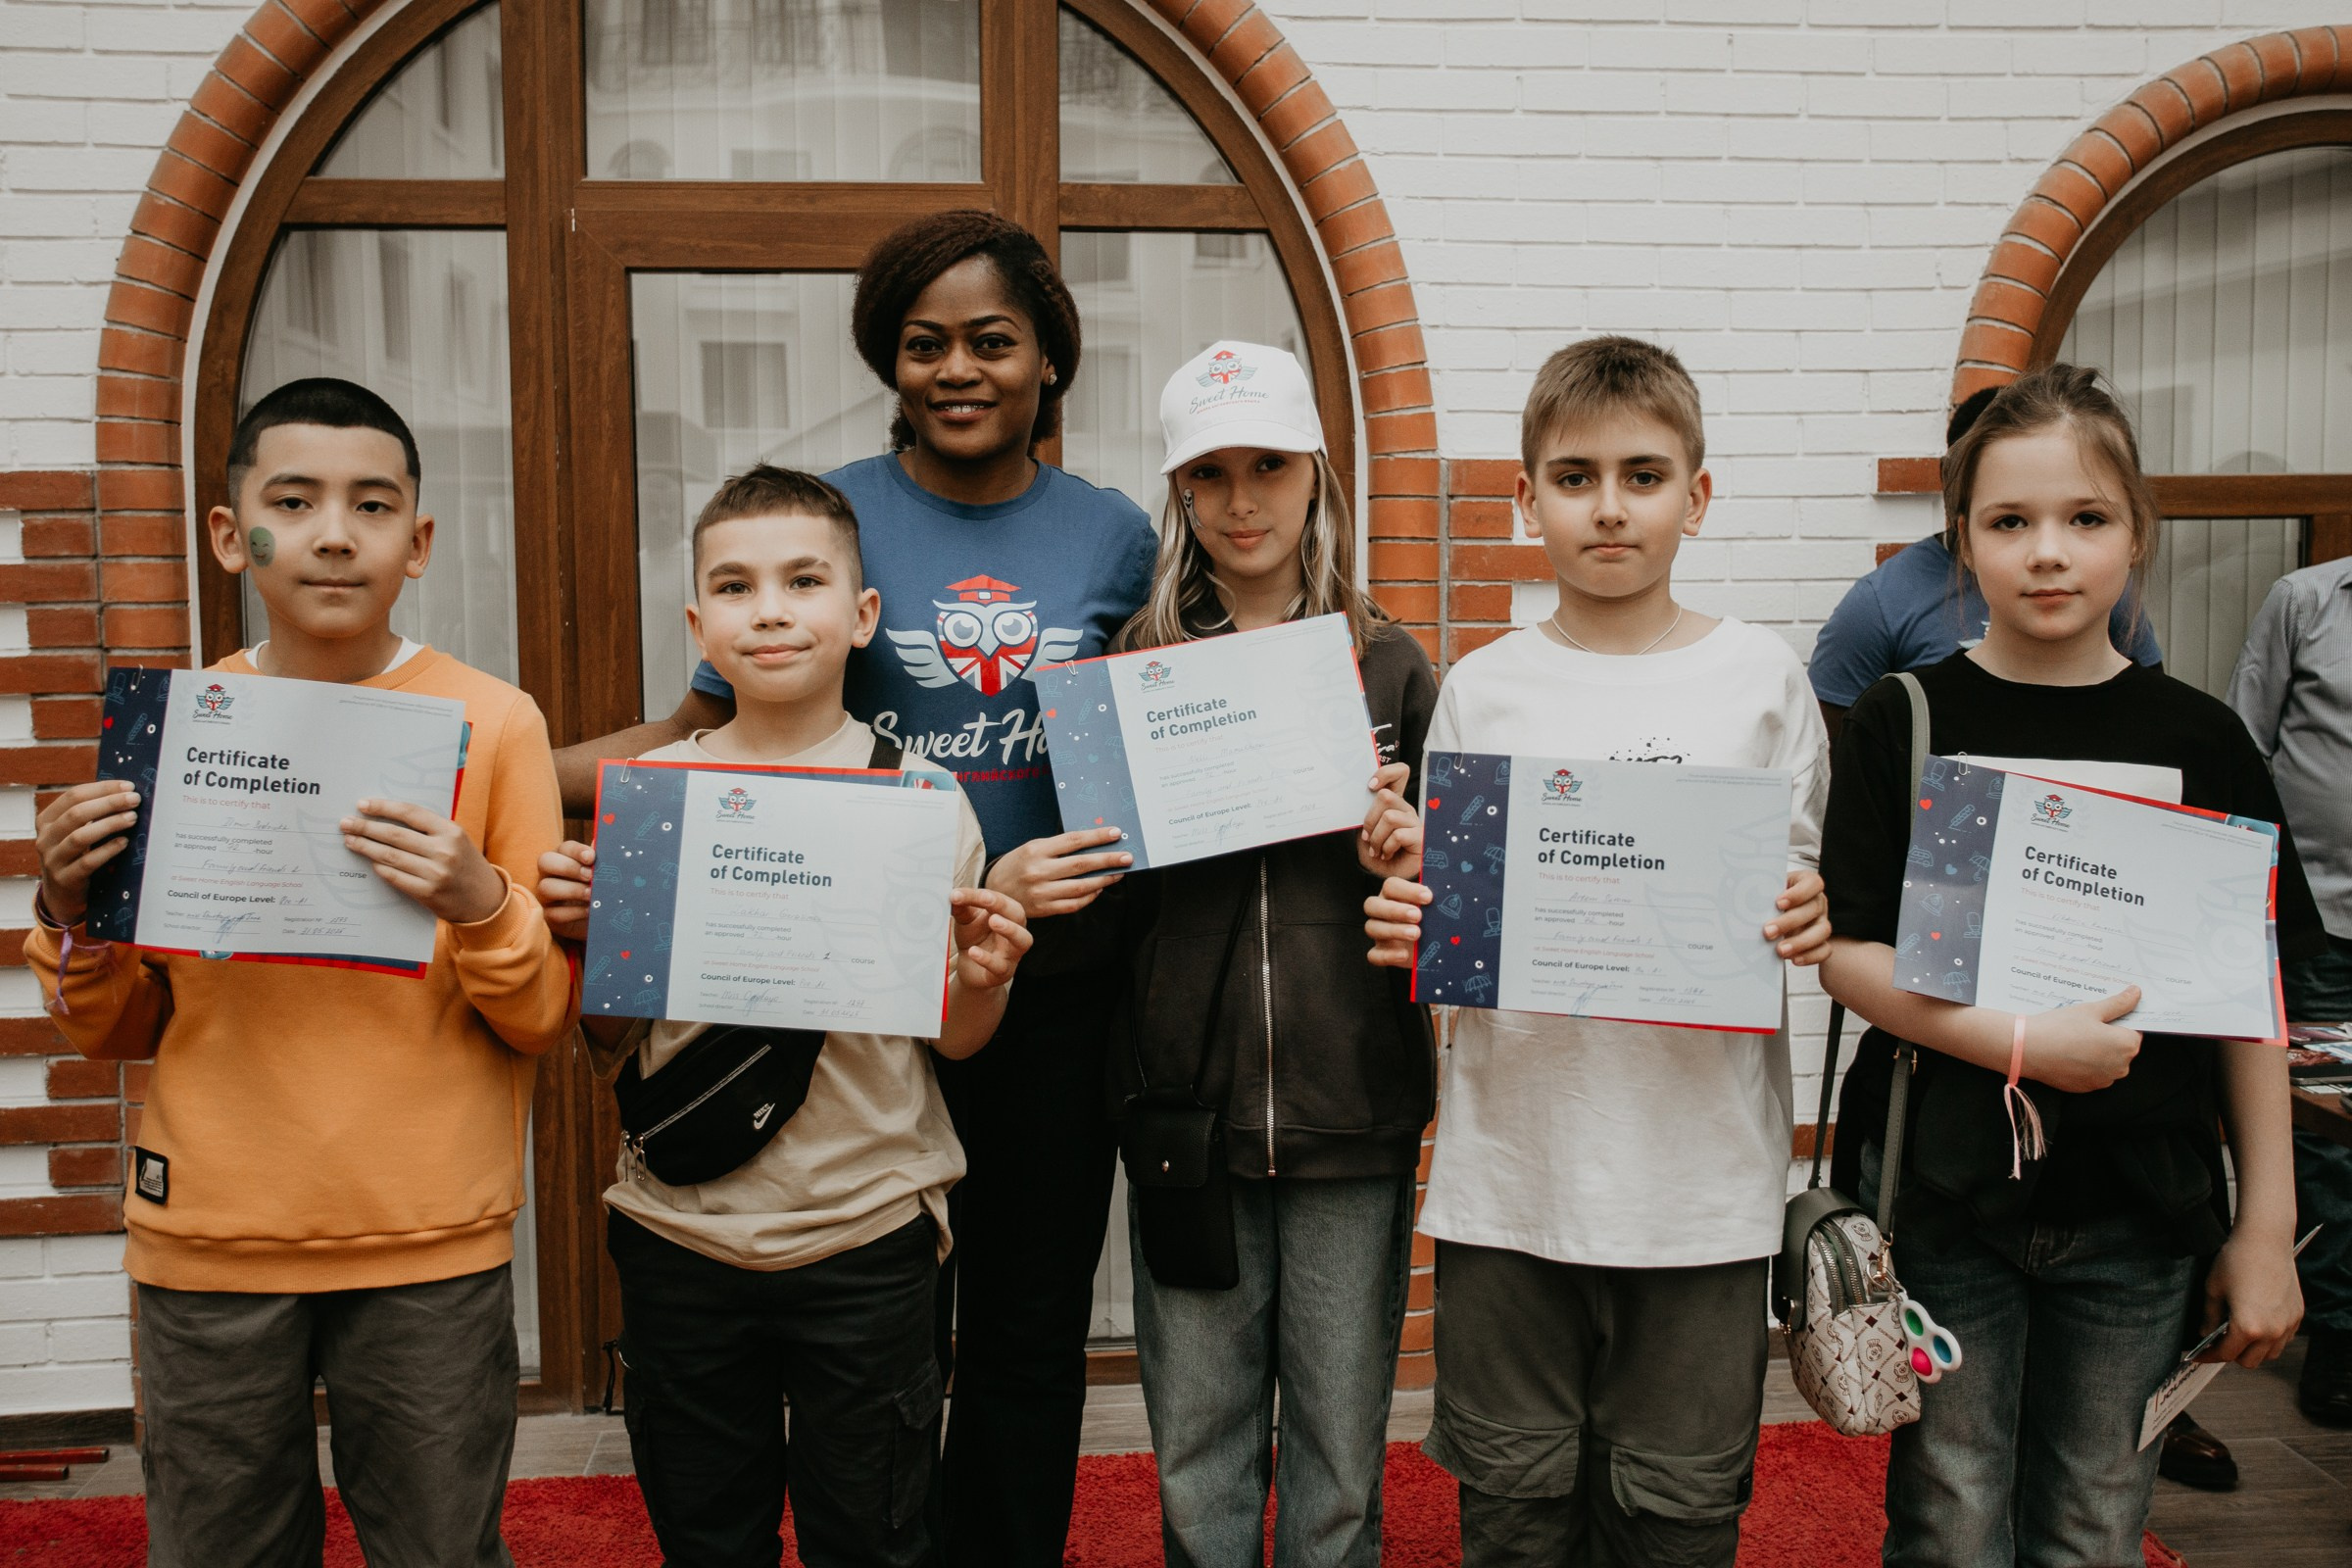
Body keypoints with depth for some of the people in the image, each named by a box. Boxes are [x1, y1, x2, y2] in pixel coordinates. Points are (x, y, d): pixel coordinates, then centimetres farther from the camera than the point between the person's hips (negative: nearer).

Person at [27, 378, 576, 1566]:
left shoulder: (494, 722, -3)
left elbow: (545, 1019, -2)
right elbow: (121, 1032, 10)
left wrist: (479, 905, -21)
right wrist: (72, 918, -9)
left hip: (430, 1244, -2)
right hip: (207, 1239, 2)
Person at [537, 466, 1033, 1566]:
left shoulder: (920, 795, -6)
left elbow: (950, 1040, 1)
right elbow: (615, 1038, 7)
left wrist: (981, 981, -20)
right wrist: (577, 932, -11)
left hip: (866, 1237, -1)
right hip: (678, 1229, 2)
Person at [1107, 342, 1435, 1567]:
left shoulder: (1389, 666, 4)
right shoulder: (1132, 663, 4)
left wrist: (1410, 860, -11)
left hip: (1354, 1110, 0)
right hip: (1185, 1105, 0)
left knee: (1340, 1455, 12)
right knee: (1196, 1458, 12)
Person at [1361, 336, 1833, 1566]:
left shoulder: (1763, 678, 2)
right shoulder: (1480, 692, 3)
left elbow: (1808, 896, 8)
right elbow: (1439, 913, 8)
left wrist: (1810, 925, -14)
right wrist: (1406, 931, -13)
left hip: (1701, 1170, 0)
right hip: (1510, 1162, 1)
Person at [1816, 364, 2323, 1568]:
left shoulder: (2199, 742, 2)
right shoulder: (1906, 723, -3)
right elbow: (1849, 955, -8)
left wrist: (2267, 1222, 3)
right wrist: (2024, 1041, -21)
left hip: (2138, 1209, 2)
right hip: (1943, 1196, -2)